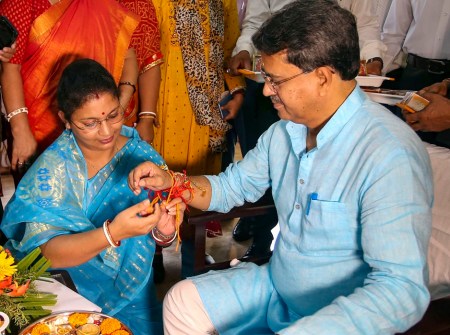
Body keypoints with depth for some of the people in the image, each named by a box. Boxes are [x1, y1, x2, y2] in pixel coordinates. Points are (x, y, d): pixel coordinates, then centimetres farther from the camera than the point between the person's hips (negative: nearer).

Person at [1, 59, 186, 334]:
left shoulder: (144, 157, -6)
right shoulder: (52, 167, -11)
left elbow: (157, 239, 0)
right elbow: (48, 253, -20)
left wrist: (164, 231, -23)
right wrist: (113, 233, -35)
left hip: (133, 297, 2)